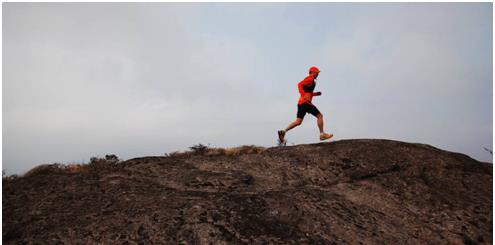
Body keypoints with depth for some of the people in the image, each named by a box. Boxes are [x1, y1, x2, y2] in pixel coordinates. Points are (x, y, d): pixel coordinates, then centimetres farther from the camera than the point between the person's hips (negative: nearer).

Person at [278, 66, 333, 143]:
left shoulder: (310, 80, 26)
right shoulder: (310, 79, -4)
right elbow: (299, 84, -19)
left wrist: (316, 93, 23)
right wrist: (304, 95, -29)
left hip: (301, 102, 9)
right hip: (305, 102, -9)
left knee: (298, 122, 3)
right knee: (319, 116, 0)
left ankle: (283, 131, -8)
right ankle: (322, 134, 3)